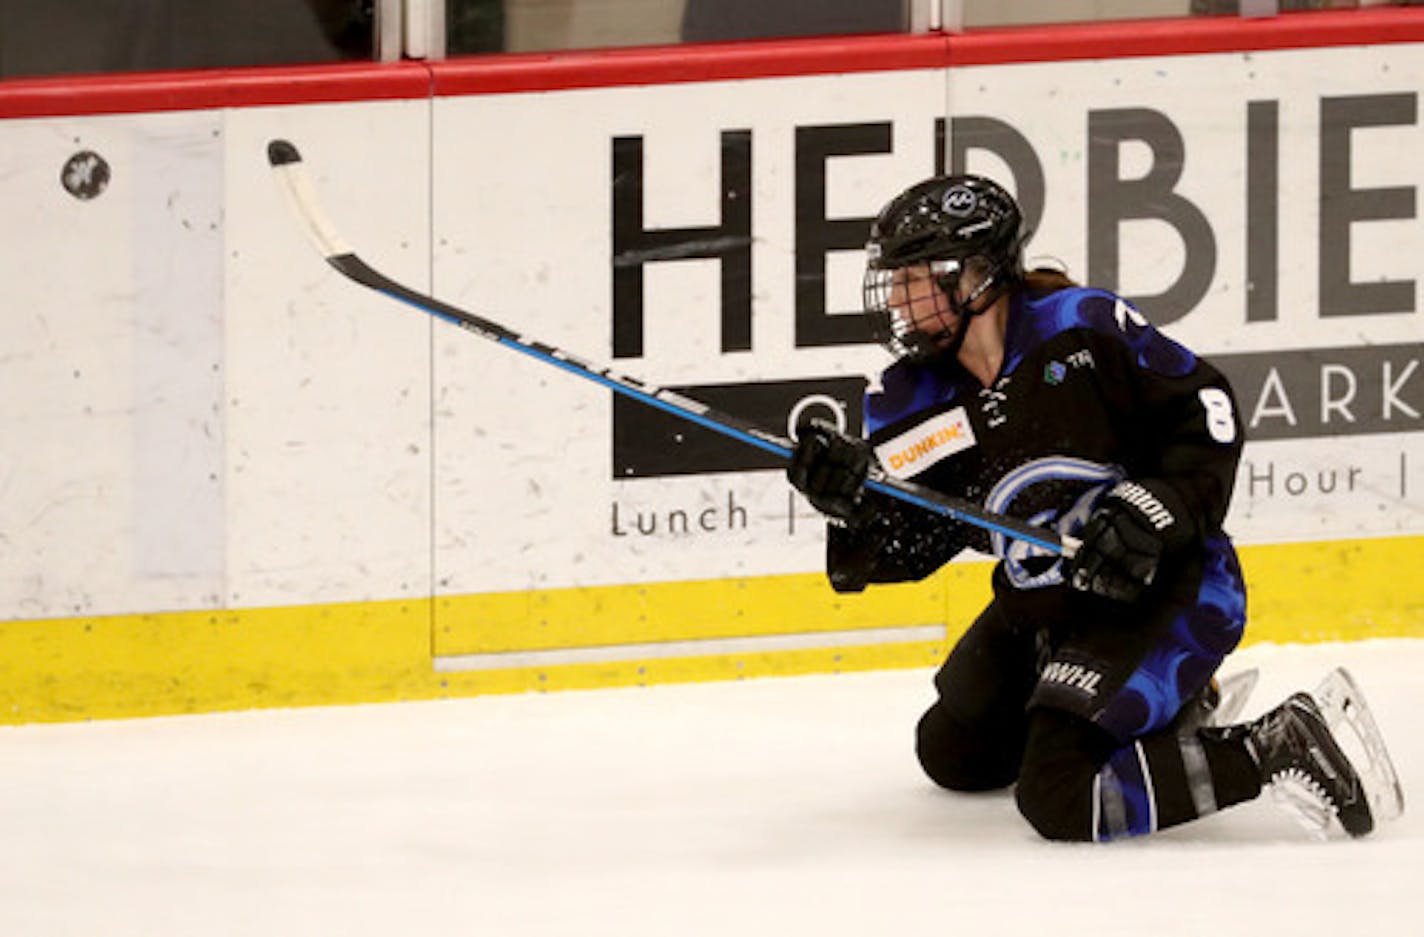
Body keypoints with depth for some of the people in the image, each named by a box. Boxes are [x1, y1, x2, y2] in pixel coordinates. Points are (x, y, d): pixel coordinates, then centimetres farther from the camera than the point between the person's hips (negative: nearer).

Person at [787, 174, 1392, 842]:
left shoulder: (1080, 327, -17)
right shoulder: (912, 404, -1)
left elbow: (1204, 411, -11)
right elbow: (912, 542, -6)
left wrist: (1155, 510, -22)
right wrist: (858, 504, -26)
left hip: (1166, 588, -9)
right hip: (1042, 611, 9)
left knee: (1061, 799, -22)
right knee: (951, 753, 23)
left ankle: (1275, 749, -12)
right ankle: (1170, 701, 28)